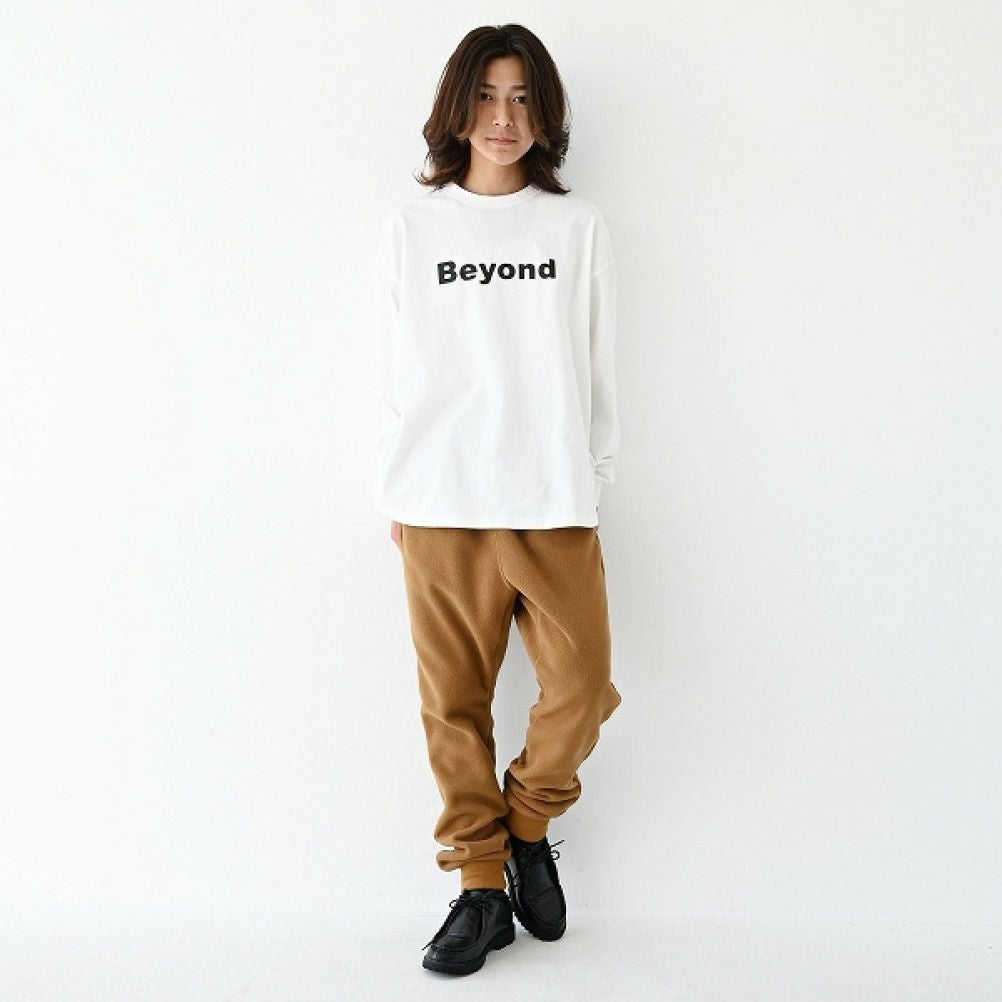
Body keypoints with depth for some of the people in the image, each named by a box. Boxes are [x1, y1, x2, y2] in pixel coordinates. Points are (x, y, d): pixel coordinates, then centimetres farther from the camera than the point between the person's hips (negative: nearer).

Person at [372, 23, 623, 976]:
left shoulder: (577, 225, 7)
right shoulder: (411, 222, 7)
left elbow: (598, 365, 10)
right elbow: (393, 366, 9)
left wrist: (593, 476, 9)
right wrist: (395, 488, 8)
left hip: (553, 501, 1)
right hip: (440, 502, 0)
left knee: (580, 685, -1)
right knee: (455, 696, 4)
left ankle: (528, 827, 28)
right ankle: (482, 881, 21)